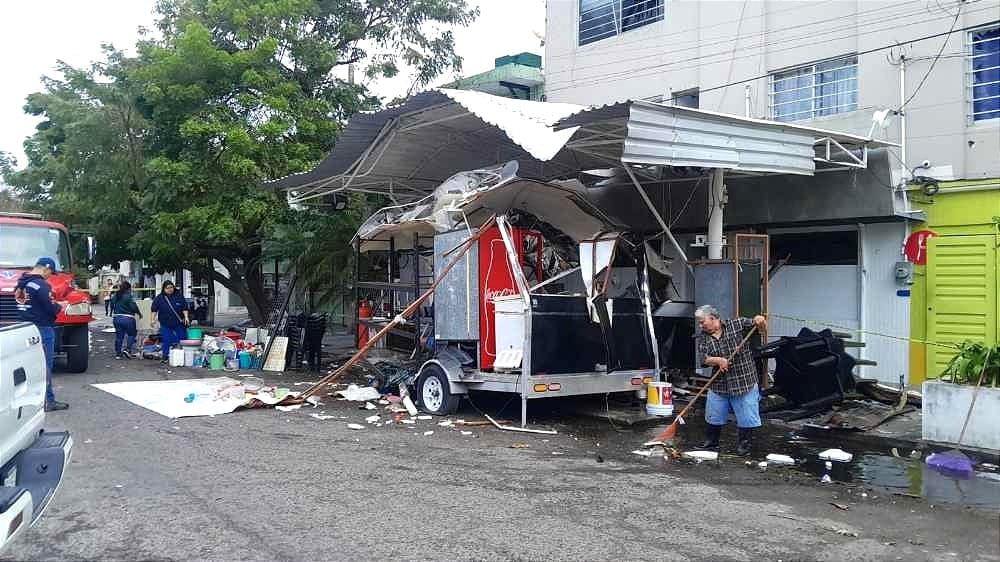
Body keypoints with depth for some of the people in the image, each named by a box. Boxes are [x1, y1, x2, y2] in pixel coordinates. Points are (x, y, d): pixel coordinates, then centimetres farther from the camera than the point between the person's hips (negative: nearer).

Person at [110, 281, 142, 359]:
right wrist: (139, 314, 0)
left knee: (119, 336, 12)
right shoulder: (128, 296, -14)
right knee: (132, 334, 10)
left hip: (117, 318, 6)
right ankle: (127, 349, -5)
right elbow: (134, 307, -15)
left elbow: (112, 305, 16)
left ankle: (118, 353, 16)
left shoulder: (115, 296, 8)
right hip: (127, 318, -6)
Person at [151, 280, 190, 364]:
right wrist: (153, 319, -8)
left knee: (183, 339, 5)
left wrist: (186, 317, -11)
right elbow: (154, 310, 1)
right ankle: (166, 357, 8)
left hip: (179, 323, 1)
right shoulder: (159, 298, -2)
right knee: (166, 341, -1)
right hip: (165, 324, -1)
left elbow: (184, 308, -1)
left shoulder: (179, 296, -1)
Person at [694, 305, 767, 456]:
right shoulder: (704, 337, 4)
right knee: (713, 418, 14)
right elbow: (704, 359, -5)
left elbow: (756, 324, -9)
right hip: (718, 385, 4)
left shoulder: (737, 325, -4)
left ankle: (744, 445, 18)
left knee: (746, 418, 3)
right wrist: (718, 360, -25)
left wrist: (758, 320, -34)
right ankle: (711, 442, 31)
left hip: (744, 383, -4)